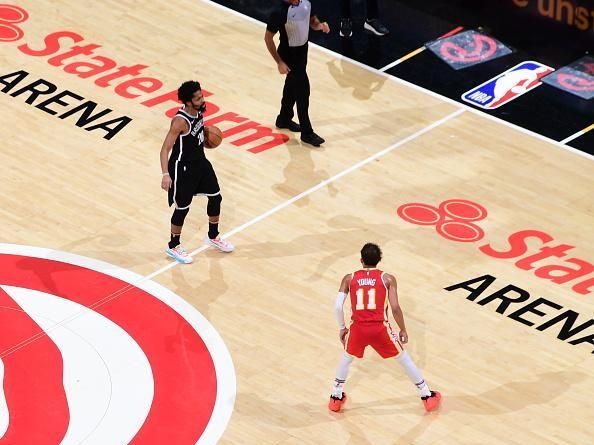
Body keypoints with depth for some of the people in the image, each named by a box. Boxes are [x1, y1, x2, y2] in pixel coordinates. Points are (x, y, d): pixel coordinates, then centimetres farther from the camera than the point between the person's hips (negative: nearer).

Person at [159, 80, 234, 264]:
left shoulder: (199, 109, -8)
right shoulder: (180, 122, -31)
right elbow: (165, 149, -29)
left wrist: (205, 133, 12)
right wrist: (165, 175, -35)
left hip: (200, 161, 8)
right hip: (183, 168, -8)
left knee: (216, 197, 17)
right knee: (182, 208, 6)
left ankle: (213, 237, 40)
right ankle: (173, 247, 27)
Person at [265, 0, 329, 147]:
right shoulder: (280, 12, -28)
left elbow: (313, 21, 10)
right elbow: (268, 38, -20)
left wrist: (320, 25, -15)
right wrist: (279, 62, -20)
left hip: (302, 49, 7)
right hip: (289, 54, -7)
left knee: (292, 86, 24)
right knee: (302, 91, -3)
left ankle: (284, 119, 45)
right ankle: (307, 133, 8)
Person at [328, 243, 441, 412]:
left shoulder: (349, 278, 7)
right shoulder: (387, 279, 3)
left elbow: (338, 306, 0)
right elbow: (395, 308, -4)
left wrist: (342, 328, 16)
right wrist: (403, 330, 10)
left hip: (358, 328, 1)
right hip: (380, 328, -1)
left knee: (346, 358, 31)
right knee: (403, 358, 19)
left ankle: (336, 398, 34)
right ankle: (427, 396, 25)